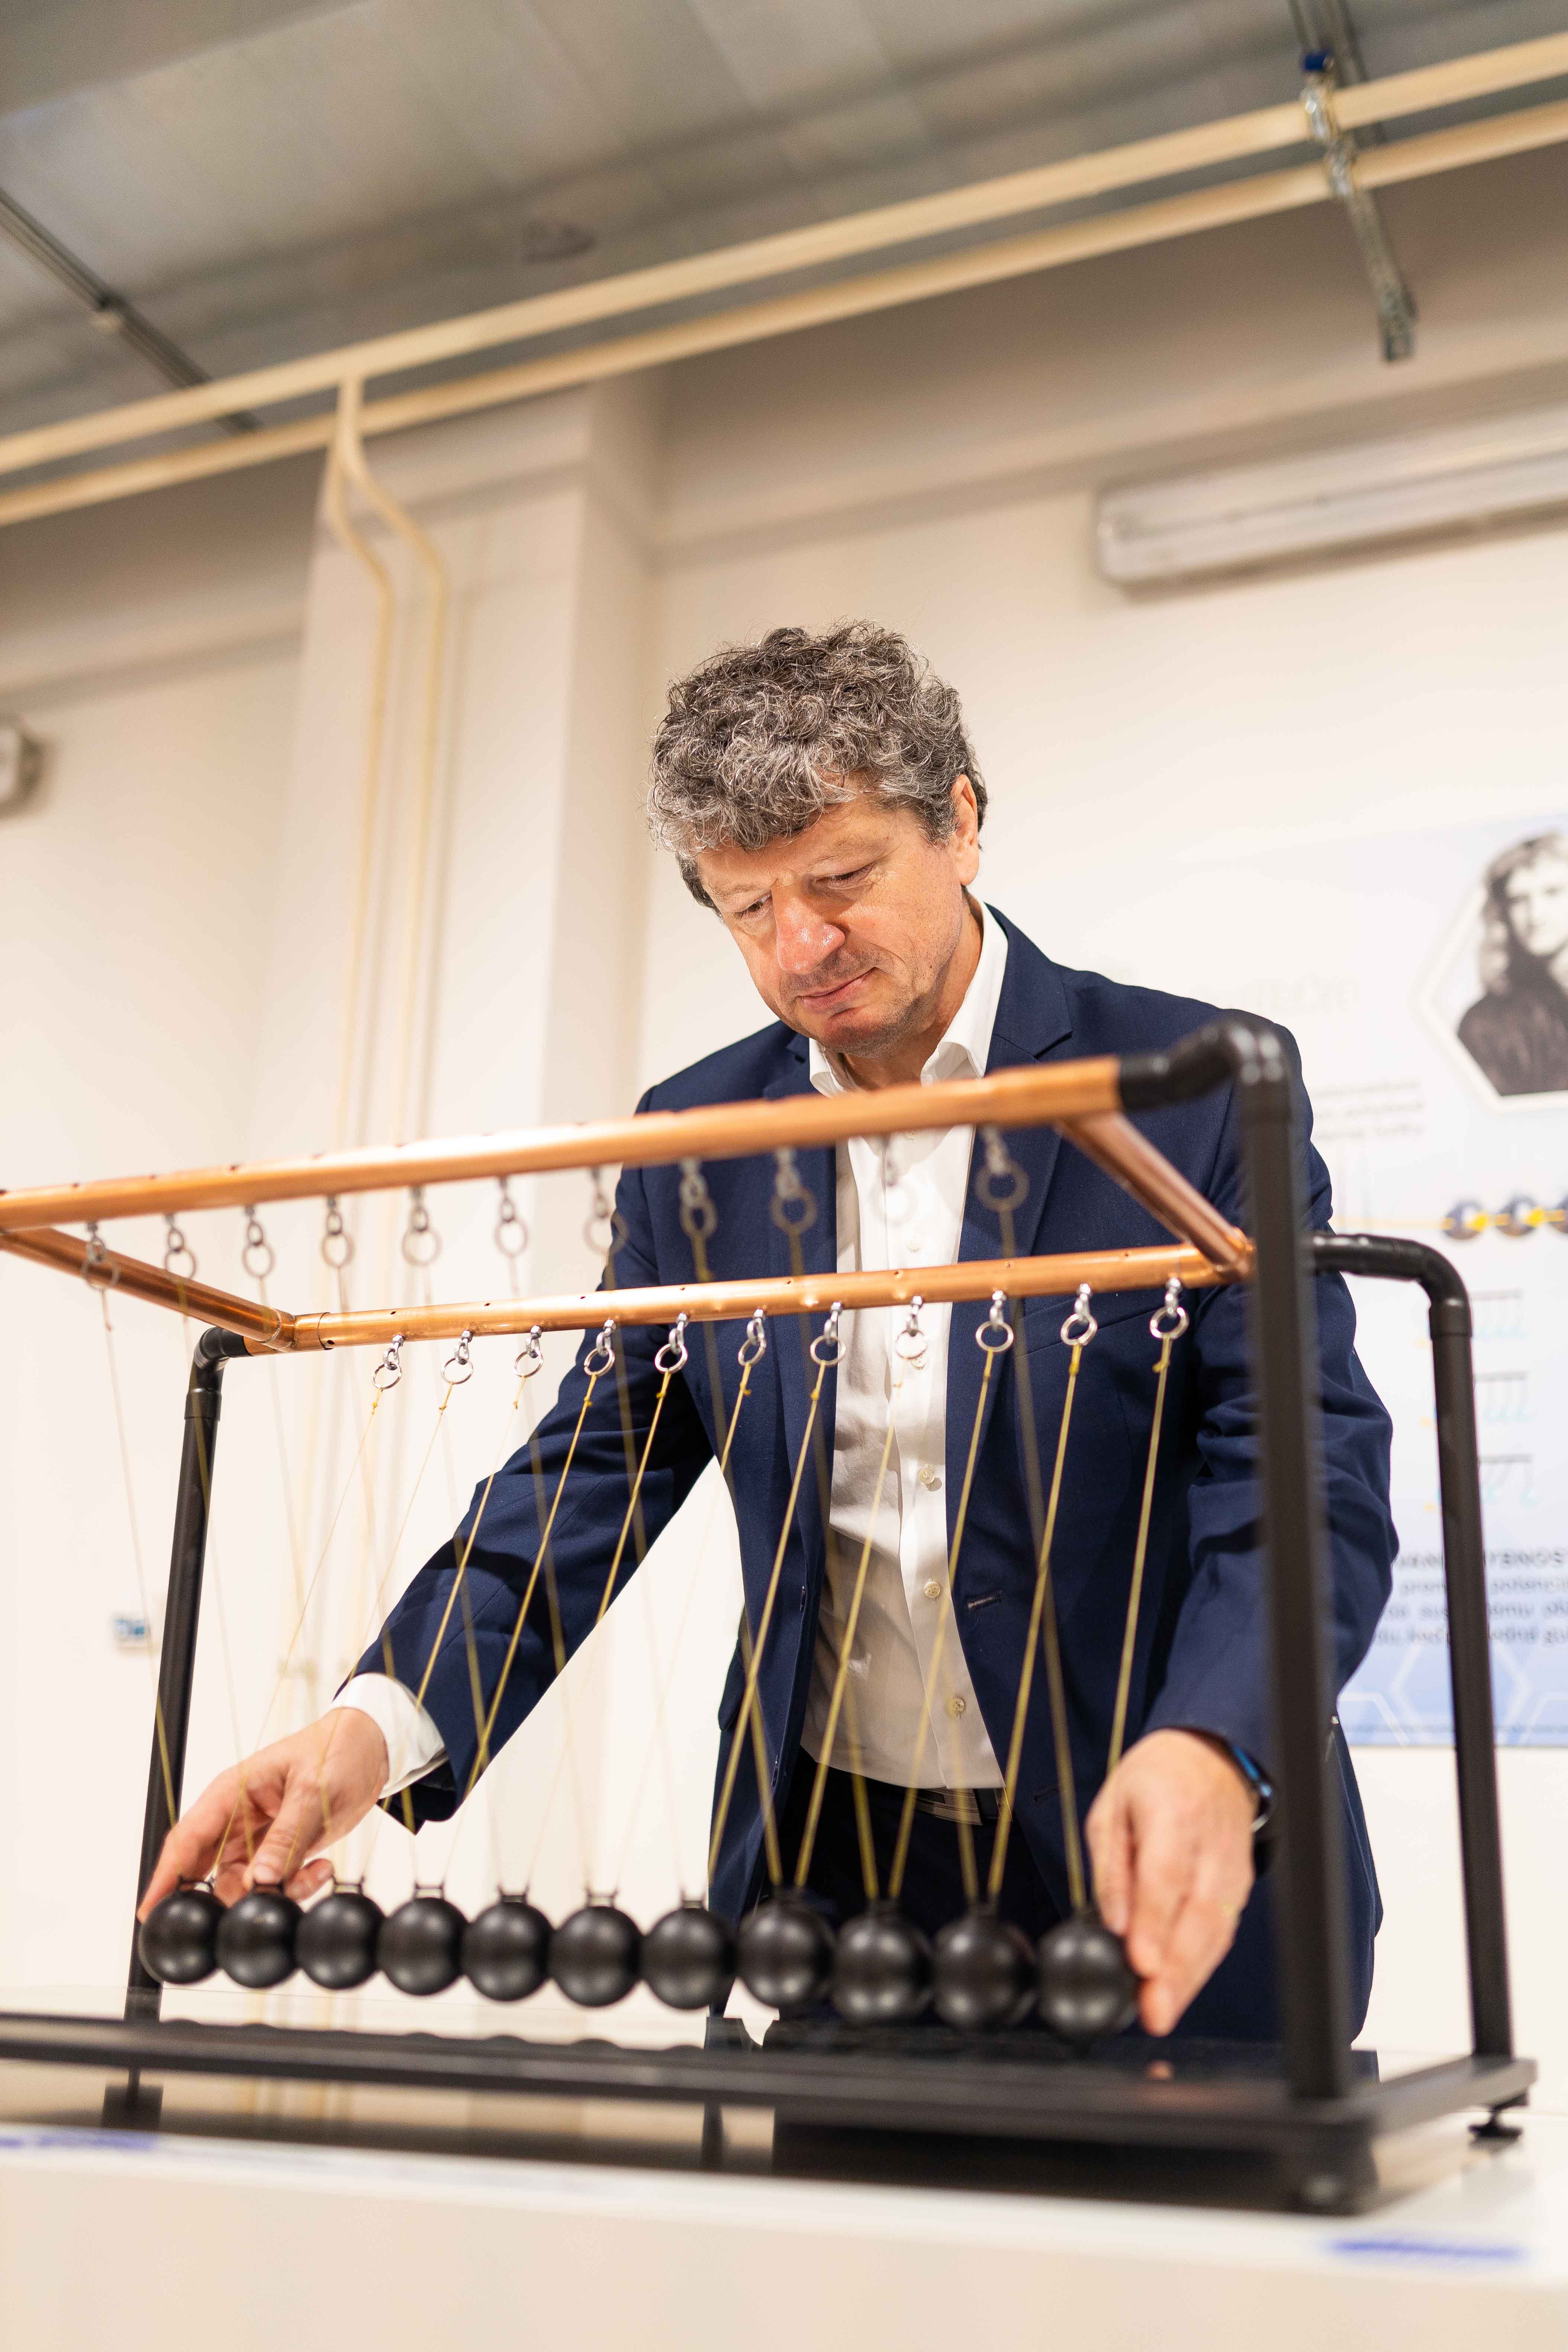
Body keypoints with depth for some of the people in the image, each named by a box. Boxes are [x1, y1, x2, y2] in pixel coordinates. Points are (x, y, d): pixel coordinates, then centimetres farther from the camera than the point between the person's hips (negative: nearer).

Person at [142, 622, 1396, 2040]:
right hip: (832, 1865, 3)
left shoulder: (1201, 1086, -10)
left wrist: (1208, 1750, -35)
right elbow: (601, 1466, 2)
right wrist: (383, 1725, -13)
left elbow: (1310, 1464, -15)